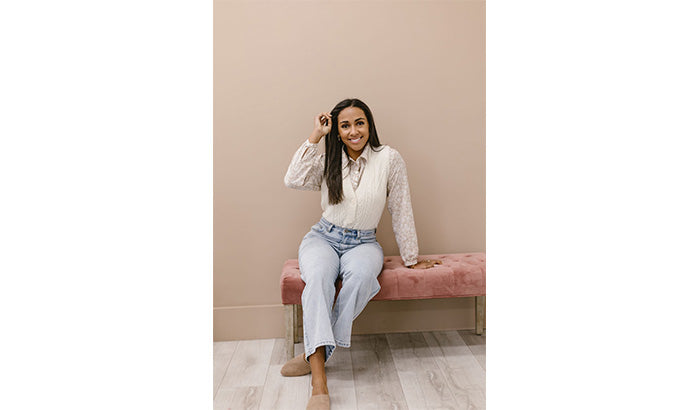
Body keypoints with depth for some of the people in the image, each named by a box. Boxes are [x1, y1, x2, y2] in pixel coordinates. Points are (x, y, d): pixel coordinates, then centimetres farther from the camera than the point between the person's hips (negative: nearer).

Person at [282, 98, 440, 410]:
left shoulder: (389, 159, -3)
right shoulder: (327, 158, 2)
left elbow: (401, 211, 1)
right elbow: (293, 180, -16)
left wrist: (411, 259, 4)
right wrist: (315, 136, -14)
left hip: (363, 243, -1)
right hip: (323, 238, 1)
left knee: (361, 275, -37)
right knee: (318, 277, -33)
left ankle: (314, 354, -24)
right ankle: (319, 382, -38)